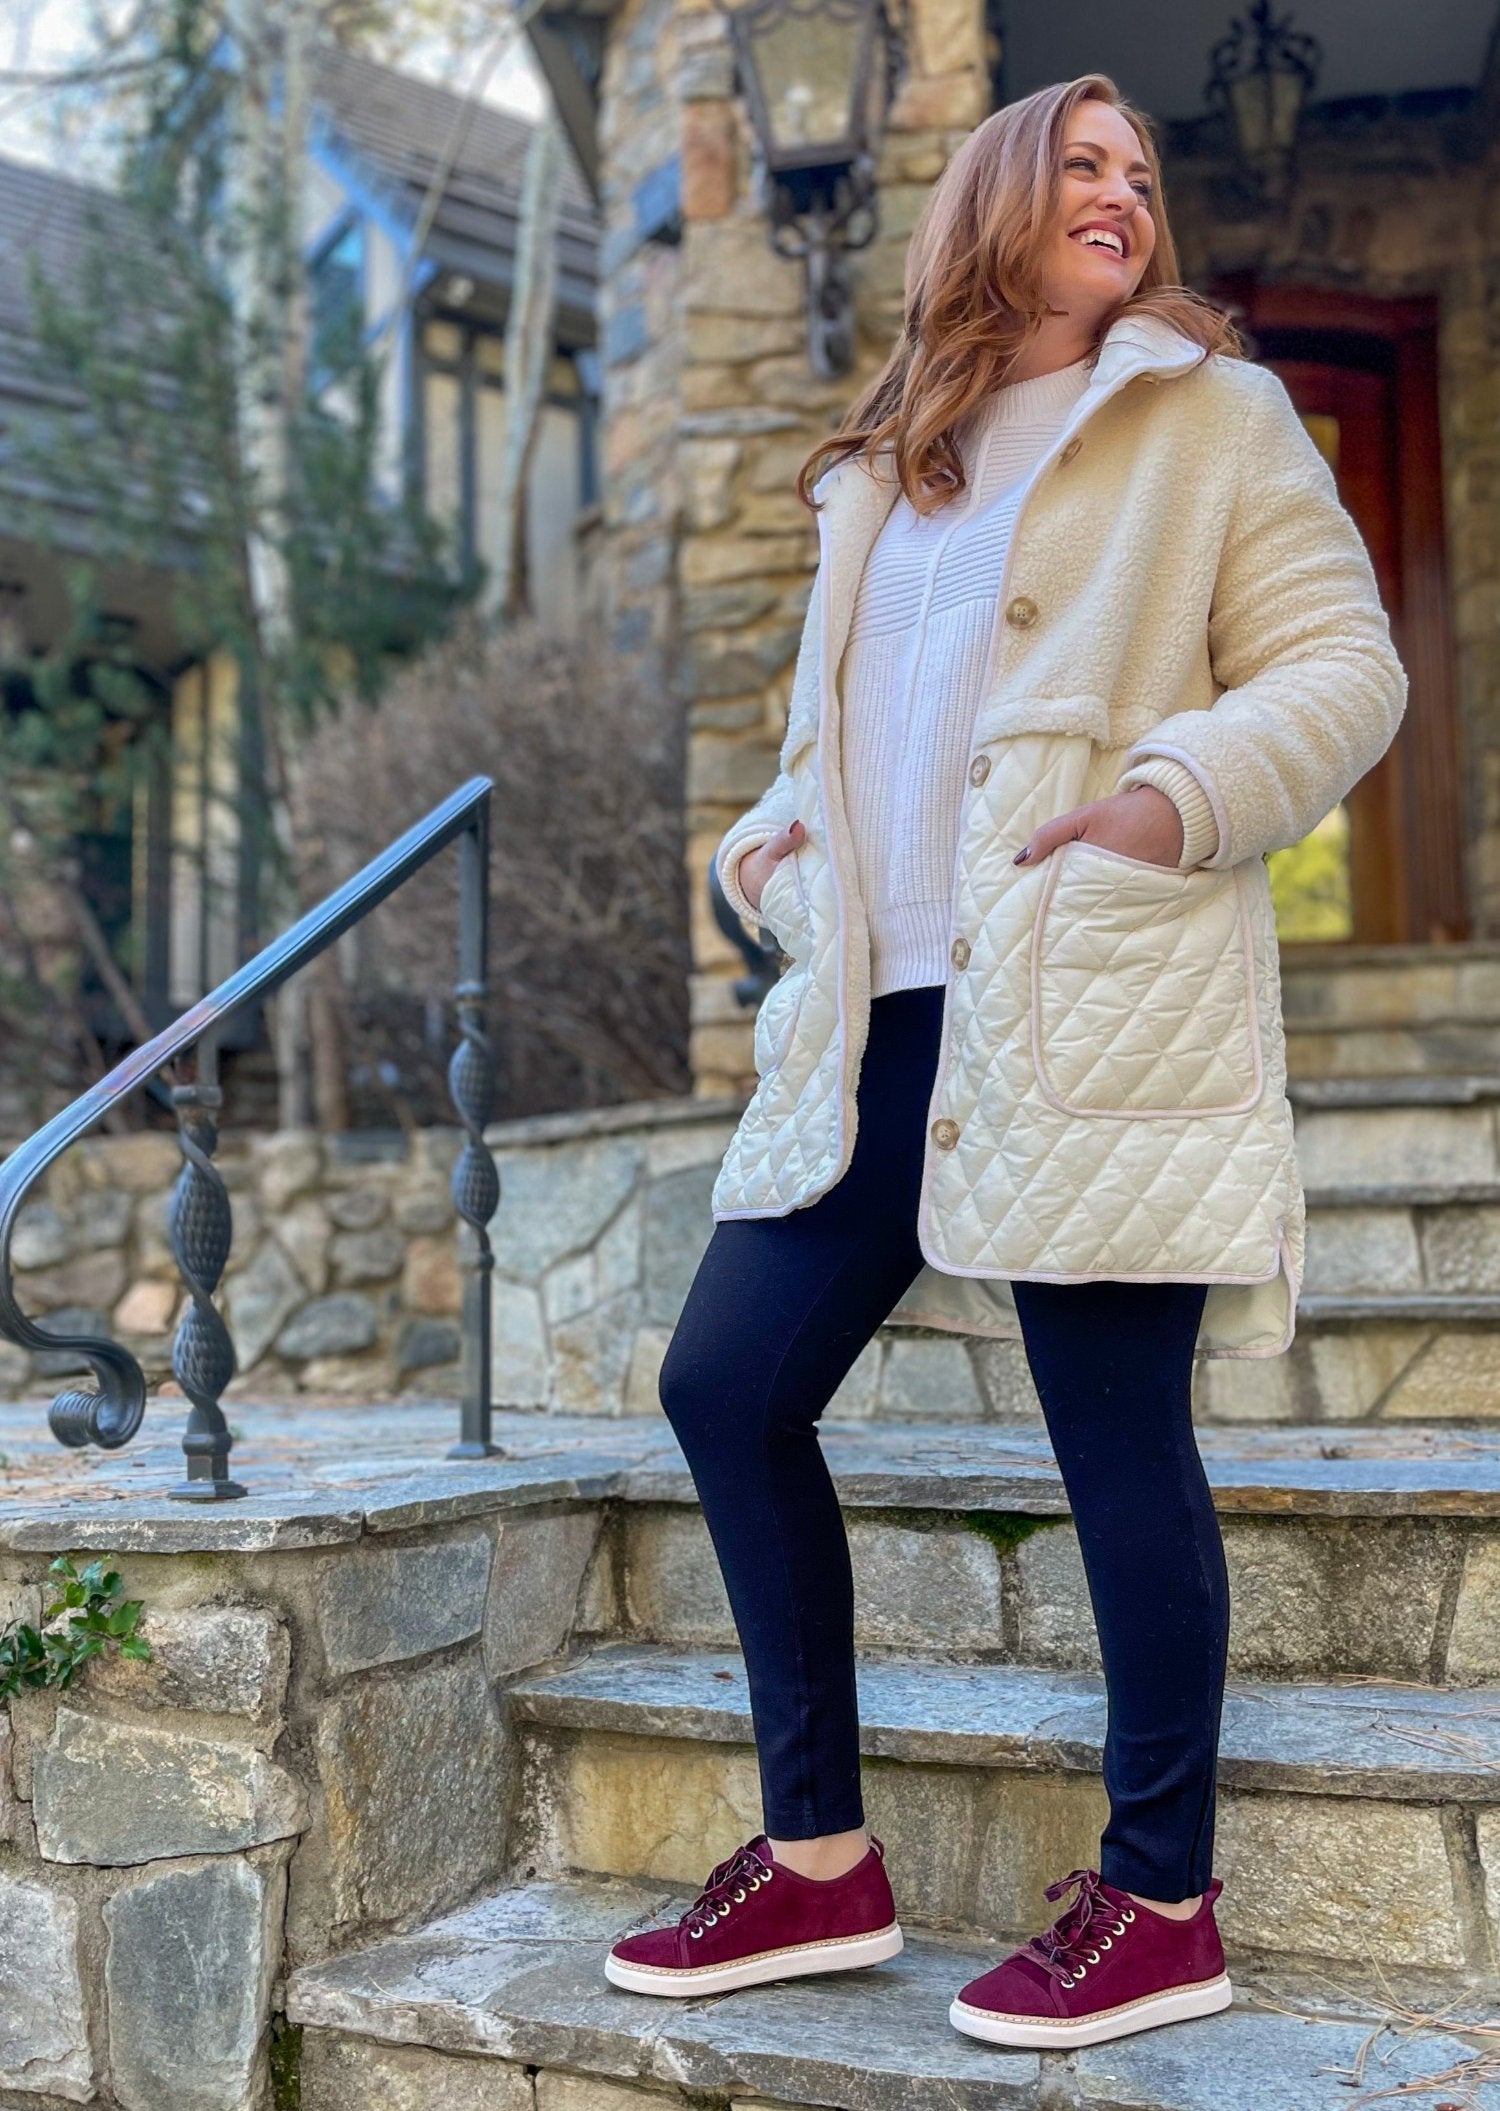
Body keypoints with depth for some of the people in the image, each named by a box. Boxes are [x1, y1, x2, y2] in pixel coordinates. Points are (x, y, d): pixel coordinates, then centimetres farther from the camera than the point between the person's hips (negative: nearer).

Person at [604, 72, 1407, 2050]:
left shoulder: (1207, 412, 9)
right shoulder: (877, 472, 24)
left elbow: (1346, 667, 1)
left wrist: (1178, 794, -15)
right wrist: (777, 834, 12)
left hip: (1096, 1009, -6)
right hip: (887, 1023, 6)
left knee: (1118, 1439, -4)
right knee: (727, 1383, 3)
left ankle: (1161, 1903, 13)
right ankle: (821, 1858, 16)